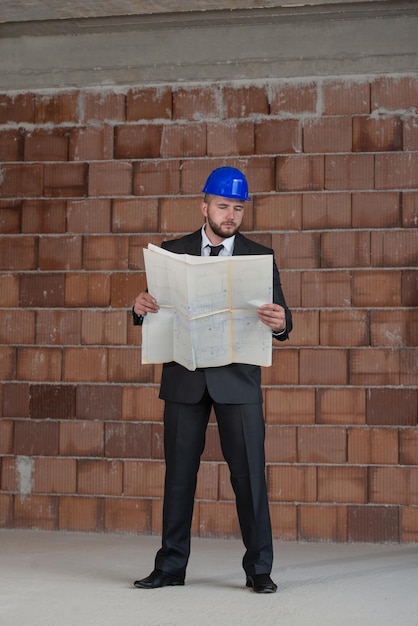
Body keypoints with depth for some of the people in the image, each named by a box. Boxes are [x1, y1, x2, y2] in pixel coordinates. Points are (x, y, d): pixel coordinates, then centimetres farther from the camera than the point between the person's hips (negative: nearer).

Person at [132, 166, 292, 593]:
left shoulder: (259, 257, 4)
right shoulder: (173, 252, 7)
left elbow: (279, 316, -1)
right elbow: (155, 314, 7)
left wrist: (279, 323, -25)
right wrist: (142, 307, -16)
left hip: (238, 380, -1)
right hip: (184, 379, 1)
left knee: (249, 473, -2)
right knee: (179, 473, 7)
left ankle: (259, 569, 7)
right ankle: (171, 567, 16)